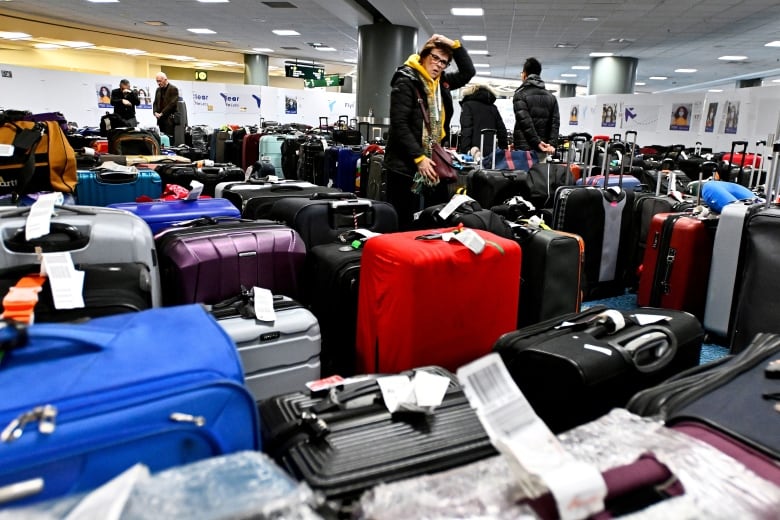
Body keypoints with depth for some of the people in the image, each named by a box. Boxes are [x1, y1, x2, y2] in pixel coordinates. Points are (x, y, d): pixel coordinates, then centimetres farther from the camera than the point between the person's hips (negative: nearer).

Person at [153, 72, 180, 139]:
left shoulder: (173, 89, -5)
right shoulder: (158, 90, 17)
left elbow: (172, 103, -13)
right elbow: (155, 103, 19)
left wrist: (162, 113, -13)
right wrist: (155, 112, -1)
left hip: (169, 118, -6)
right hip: (160, 118, 6)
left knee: (169, 137, -10)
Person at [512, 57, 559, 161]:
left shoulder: (520, 95, -3)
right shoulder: (551, 97, 16)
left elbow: (525, 121, -14)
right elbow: (555, 123, 6)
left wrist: (537, 142, -15)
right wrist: (551, 143, -2)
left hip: (524, 149, -5)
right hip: (542, 152, 6)